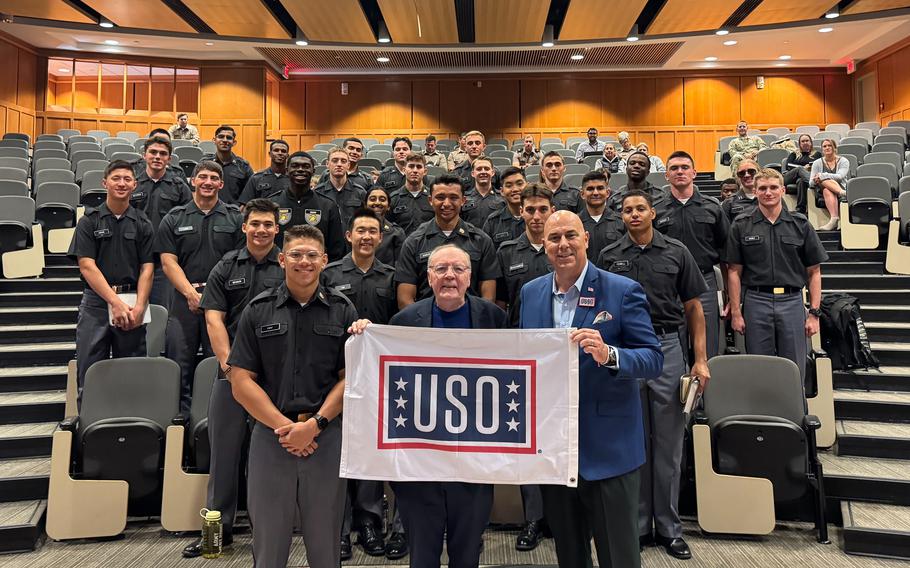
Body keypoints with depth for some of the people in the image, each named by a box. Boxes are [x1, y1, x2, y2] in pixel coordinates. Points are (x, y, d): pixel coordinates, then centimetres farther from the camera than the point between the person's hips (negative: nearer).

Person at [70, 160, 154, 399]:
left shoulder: (142, 224, 7)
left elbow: (147, 269, 2)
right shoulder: (89, 221, 4)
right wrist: (116, 303, -13)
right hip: (96, 302, -1)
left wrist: (139, 307, -12)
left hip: (133, 303, 1)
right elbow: (87, 266, -4)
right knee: (89, 373, 0)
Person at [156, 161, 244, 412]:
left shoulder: (235, 217, 7)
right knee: (179, 368, 4)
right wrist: (191, 293, -12)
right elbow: (168, 262, 2)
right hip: (184, 299, 1)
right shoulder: (174, 219, 10)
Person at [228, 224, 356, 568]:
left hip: (327, 436, 0)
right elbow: (241, 382, 0)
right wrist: (284, 425, -10)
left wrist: (314, 425, -12)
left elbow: (349, 378, 1)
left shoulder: (342, 311, 4)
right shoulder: (258, 311, 4)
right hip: (270, 435, 1)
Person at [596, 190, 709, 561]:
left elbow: (693, 308, 5)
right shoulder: (609, 256, 5)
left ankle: (669, 527, 20)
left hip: (668, 348, 0)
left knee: (668, 443, 7)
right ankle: (637, 525, 21)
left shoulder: (676, 252, 4)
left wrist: (700, 359, -2)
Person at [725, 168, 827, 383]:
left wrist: (814, 313, 0)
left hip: (792, 302, 1)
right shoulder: (741, 226, 4)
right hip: (755, 302, -1)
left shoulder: (800, 225, 6)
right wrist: (736, 312, -3)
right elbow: (734, 271, 3)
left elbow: (814, 272, 7)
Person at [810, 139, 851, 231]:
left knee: (828, 191, -37)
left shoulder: (843, 161, 7)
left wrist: (822, 176, -21)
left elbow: (840, 176, -13)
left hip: (840, 187, -2)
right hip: (823, 192, 2)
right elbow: (811, 183, 4)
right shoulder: (817, 163, 14)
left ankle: (834, 219, -49)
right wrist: (815, 181, -21)